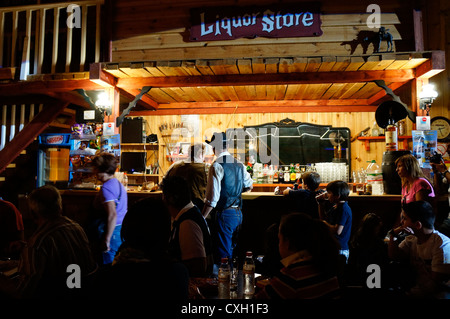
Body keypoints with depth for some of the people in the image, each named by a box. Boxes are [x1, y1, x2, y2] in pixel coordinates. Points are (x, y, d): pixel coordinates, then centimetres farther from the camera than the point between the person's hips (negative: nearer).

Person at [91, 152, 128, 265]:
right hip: (122, 229, 10)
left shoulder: (106, 187, -16)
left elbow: (112, 215, -25)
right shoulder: (117, 183, 13)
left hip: (113, 231, -10)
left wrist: (106, 240, -22)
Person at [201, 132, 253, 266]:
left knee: (222, 255, 2)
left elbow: (212, 199, -21)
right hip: (238, 213, 8)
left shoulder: (217, 166, -16)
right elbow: (249, 185, 22)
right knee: (231, 249, 22)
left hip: (224, 215, -8)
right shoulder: (239, 164, 7)